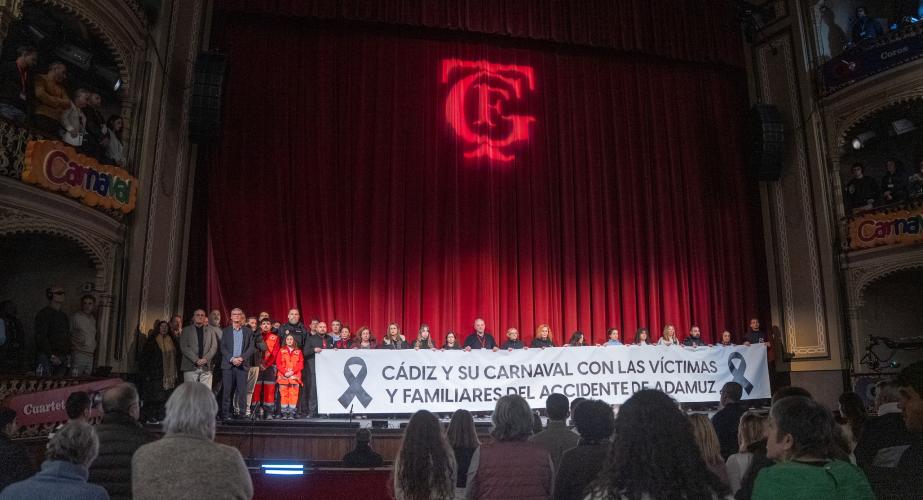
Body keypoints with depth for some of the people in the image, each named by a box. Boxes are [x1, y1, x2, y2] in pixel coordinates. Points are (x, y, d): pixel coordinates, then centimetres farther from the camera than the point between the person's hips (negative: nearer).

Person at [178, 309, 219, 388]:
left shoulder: (210, 330, 14)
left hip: (206, 367, 1)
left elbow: (214, 346, 8)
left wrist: (206, 359, -8)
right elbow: (183, 347, 0)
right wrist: (196, 360, -10)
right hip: (190, 367, -1)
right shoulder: (186, 330, 9)